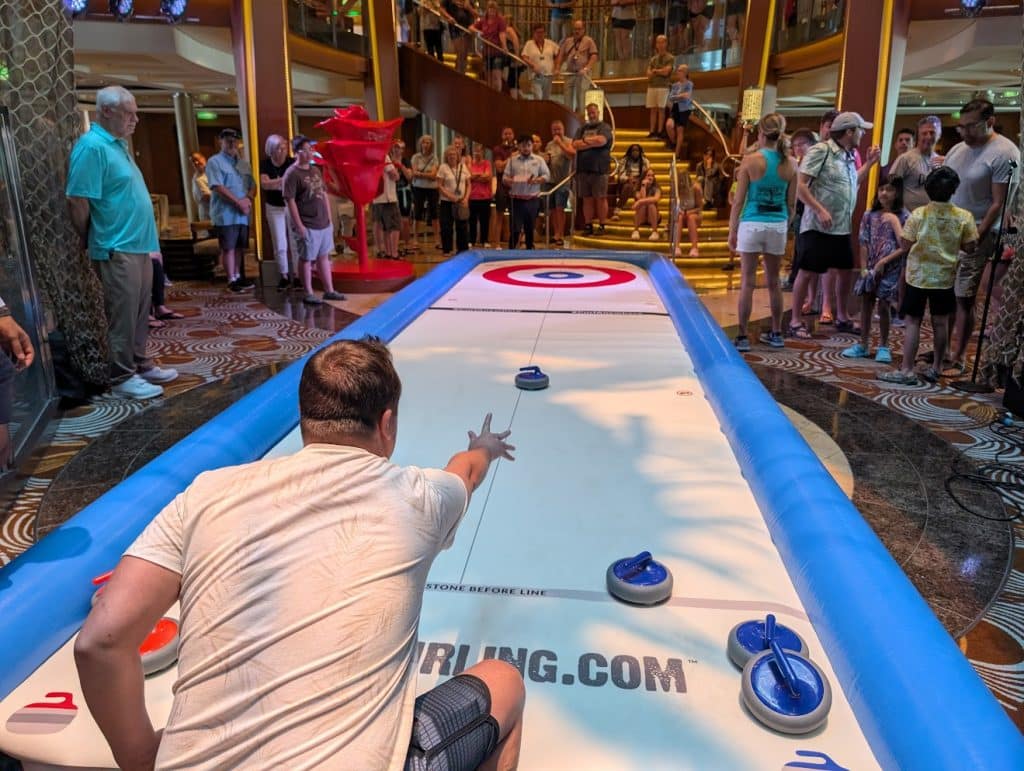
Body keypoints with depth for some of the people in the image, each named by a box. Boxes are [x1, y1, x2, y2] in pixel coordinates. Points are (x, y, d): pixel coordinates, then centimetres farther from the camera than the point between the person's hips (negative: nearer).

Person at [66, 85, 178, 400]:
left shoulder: (118, 144, 15)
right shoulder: (92, 146, -15)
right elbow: (77, 201, -18)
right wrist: (92, 243, -8)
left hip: (138, 245, 9)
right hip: (117, 249, -9)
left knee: (140, 311, 15)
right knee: (123, 314, -3)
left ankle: (139, 364, 26)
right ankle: (122, 377, 5)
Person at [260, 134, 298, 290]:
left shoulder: (292, 162, -8)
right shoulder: (265, 164, -4)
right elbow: (264, 184, -18)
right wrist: (284, 180, -30)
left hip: (292, 206, -1)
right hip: (274, 208, 1)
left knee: (295, 243, 0)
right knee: (280, 246, 4)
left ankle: (297, 276, 7)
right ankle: (284, 276, 14)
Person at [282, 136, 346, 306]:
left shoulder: (315, 170, 12)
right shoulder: (292, 174, -11)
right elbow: (290, 201, -15)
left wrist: (330, 219, 13)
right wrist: (299, 225, -18)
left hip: (324, 223, 8)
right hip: (307, 226, -7)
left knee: (324, 256, 14)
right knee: (306, 259, 2)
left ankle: (329, 290, 23)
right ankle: (308, 294, 11)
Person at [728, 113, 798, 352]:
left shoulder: (751, 160, -8)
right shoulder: (790, 163, 2)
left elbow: (739, 200, -7)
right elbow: (791, 203, 6)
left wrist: (732, 230, 1)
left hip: (752, 224, -3)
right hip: (778, 225, 4)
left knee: (747, 282, 1)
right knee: (773, 282, 15)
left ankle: (742, 337, 2)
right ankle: (776, 334, 24)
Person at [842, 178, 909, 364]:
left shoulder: (903, 217, -6)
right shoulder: (869, 215, 3)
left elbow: (904, 247, -9)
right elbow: (864, 244, 2)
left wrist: (884, 261, -15)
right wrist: (864, 268, -5)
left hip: (890, 269, -3)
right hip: (870, 267, 3)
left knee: (883, 307, 0)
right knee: (866, 305, 7)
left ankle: (883, 347, 13)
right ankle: (863, 345, 17)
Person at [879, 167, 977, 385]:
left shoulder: (918, 214, -12)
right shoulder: (964, 217, -7)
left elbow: (906, 245, -10)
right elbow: (970, 248, -3)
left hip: (918, 276, -2)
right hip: (945, 277, 2)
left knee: (912, 321, 1)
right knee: (940, 322, 13)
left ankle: (906, 370, -1)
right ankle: (935, 368, 22)